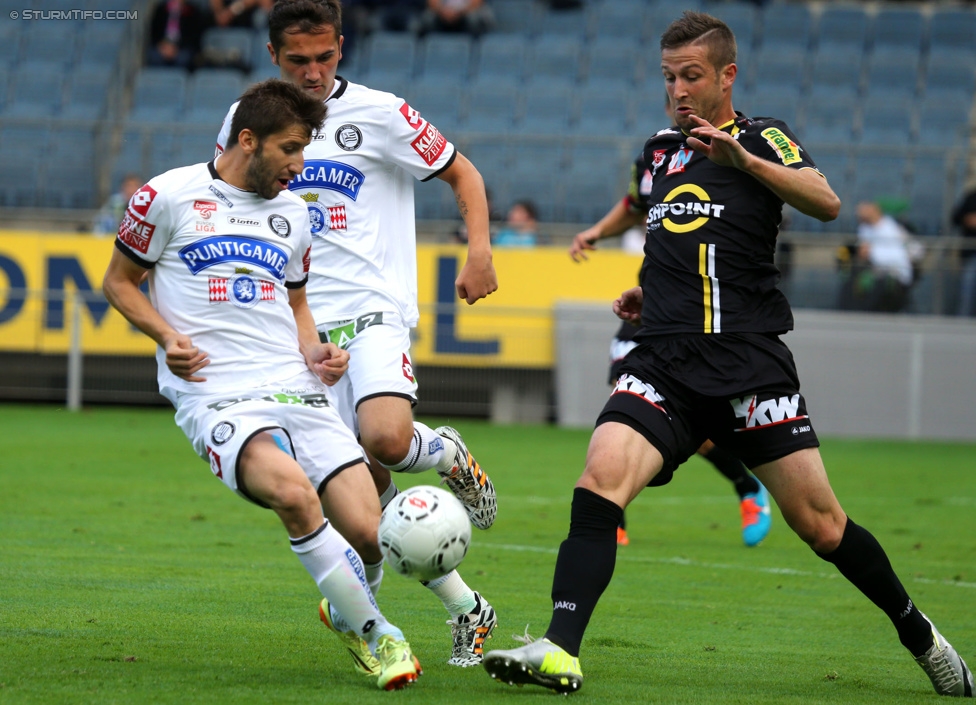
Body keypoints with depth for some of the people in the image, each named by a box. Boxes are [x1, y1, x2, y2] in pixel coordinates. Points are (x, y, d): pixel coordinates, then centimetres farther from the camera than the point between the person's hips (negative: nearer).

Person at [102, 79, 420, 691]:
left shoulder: (292, 212, 18)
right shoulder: (169, 196, 1)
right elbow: (119, 281, 10)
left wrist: (315, 352, 9)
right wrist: (167, 336, -8)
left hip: (296, 389, 5)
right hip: (216, 398, -5)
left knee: (370, 535, -10)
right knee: (295, 493, -34)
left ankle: (348, 610, 27)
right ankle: (378, 639, -19)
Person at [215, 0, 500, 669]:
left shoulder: (378, 113, -2)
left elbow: (462, 173, 9)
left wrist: (480, 250, -5)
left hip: (373, 311, -3)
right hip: (301, 326, 3)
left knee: (387, 441, -29)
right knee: (366, 487, -3)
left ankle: (450, 454, 8)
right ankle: (467, 609, 11)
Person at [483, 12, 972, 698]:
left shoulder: (761, 138, 1)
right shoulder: (659, 149, 18)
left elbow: (826, 203, -19)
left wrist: (742, 157, -30)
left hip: (749, 359, -4)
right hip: (664, 361, 4)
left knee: (821, 524, -1)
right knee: (600, 480, -21)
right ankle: (560, 653, -29)